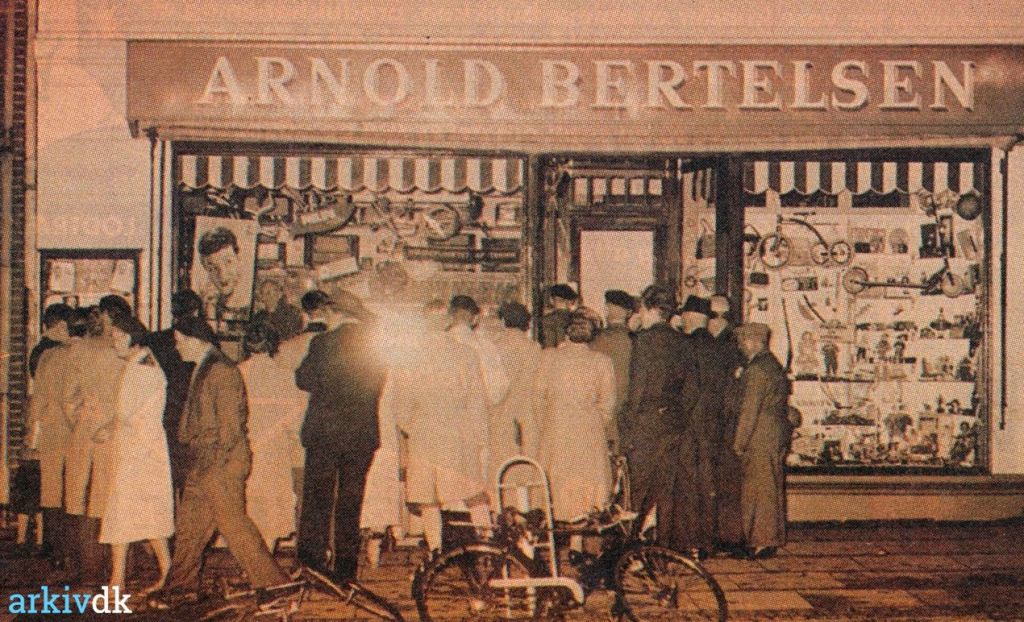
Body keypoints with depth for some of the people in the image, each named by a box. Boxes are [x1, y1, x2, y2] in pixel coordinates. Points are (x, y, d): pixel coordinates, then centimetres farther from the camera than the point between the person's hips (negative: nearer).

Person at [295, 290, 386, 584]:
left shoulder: (322, 343, -10)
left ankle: (311, 563, 4)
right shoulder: (374, 346, 0)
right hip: (362, 435, 3)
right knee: (350, 502, 11)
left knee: (316, 500, 6)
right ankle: (346, 567, 14)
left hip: (323, 432, -3)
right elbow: (378, 386, 9)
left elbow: (303, 379, -3)